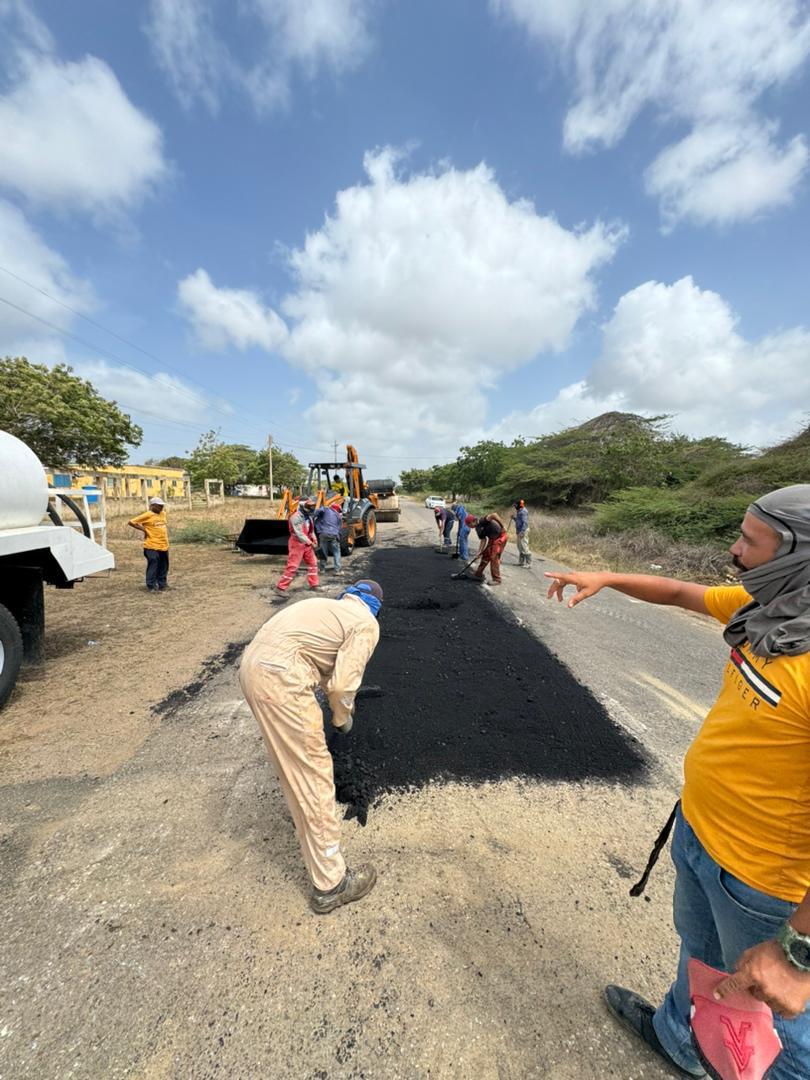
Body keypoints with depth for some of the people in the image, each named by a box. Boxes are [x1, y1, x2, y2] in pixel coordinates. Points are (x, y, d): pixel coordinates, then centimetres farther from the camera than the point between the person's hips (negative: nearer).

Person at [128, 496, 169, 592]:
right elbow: (131, 522, -7)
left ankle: (162, 584, 26)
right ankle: (151, 587, 1)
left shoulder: (163, 514, 11)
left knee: (163, 566, 14)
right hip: (152, 546, -7)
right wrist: (144, 530, -10)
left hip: (164, 545, 7)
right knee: (153, 566, -6)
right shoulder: (147, 515, -8)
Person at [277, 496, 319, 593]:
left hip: (307, 544, 9)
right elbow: (299, 533, -25)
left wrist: (314, 540, 2)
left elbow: (311, 529, 18)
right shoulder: (296, 517, -20)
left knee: (313, 563, 12)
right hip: (297, 544, -9)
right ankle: (281, 587, 1)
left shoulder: (308, 516, 10)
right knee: (292, 566, -8)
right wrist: (310, 543, -22)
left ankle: (313, 585, 23)